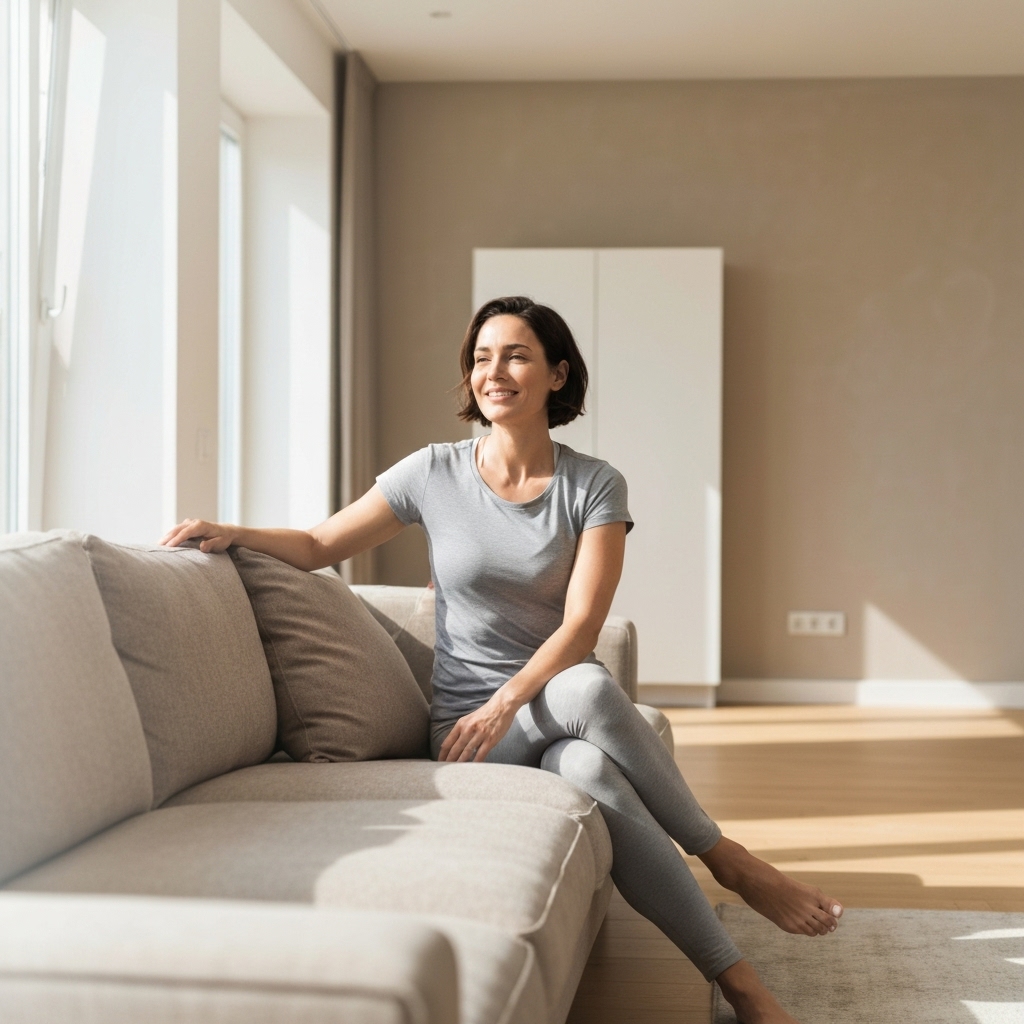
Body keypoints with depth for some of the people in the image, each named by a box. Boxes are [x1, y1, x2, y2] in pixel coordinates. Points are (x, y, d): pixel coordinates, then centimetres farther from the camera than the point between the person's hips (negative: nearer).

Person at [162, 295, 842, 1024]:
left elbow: (582, 624, -10)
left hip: (564, 706, 1)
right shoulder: (433, 475, 2)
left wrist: (508, 701, -23)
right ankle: (725, 858, -22)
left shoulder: (595, 486, -1)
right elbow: (318, 547, 7)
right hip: (469, 722, -1)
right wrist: (236, 535, -11)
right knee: (587, 690, -36)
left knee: (591, 768, -37)